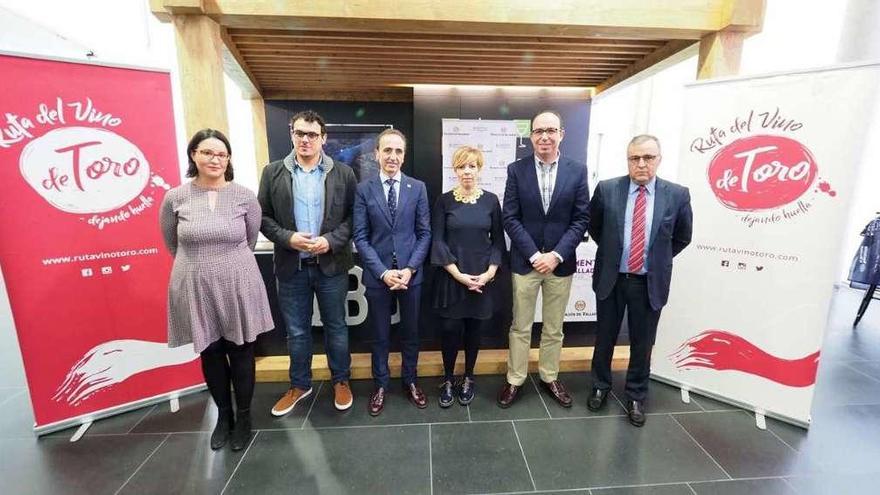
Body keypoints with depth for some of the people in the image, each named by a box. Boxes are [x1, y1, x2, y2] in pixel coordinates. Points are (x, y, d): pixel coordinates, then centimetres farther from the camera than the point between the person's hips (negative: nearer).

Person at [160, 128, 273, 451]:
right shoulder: (175, 198, -3)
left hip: (238, 286, -1)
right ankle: (224, 415, 38)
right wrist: (200, 264, 13)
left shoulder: (245, 197, -6)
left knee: (241, 354, 11)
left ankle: (243, 416, 32)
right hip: (196, 289, 2)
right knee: (210, 355, 16)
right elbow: (173, 245, 11)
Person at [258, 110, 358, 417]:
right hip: (291, 266, 2)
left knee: (335, 327, 13)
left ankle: (341, 381, 33)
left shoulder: (343, 173, -1)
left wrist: (331, 240, -16)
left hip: (331, 265, -1)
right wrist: (287, 238, -13)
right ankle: (300, 385, 37)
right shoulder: (273, 173, 3)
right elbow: (263, 217, 4)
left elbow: (354, 216, -2)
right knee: (296, 331, 15)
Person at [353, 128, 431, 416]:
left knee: (410, 332, 15)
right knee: (379, 335, 14)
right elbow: (360, 237, -4)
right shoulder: (364, 189, -2)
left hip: (410, 273, 1)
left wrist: (410, 269, -11)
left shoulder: (417, 188, 0)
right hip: (377, 275, 0)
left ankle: (410, 382, 36)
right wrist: (382, 272, -13)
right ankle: (381, 385, 34)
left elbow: (425, 233, 0)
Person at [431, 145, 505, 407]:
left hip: (482, 278, 1)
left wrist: (489, 273, -9)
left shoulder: (491, 200, 3)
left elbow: (498, 240, 4)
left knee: (474, 329, 11)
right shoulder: (444, 201, -1)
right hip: (450, 278, -1)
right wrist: (458, 274, -12)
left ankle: (468, 379, 32)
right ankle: (448, 380, 25)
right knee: (450, 329, 2)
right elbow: (437, 241, -5)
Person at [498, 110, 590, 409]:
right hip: (524, 261, -1)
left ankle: (549, 377, 36)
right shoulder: (517, 169, -2)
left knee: (554, 328, 16)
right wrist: (534, 254, -13)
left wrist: (556, 255, -13)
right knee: (520, 327, 11)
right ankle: (515, 380, 29)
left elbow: (580, 219, -2)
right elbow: (510, 218, -6)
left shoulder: (577, 171, 1)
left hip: (560, 262, 1)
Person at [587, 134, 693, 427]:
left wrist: (659, 259, 7)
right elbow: (593, 226, 9)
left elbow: (683, 237, 10)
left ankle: (636, 396, 35)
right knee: (605, 337, 15)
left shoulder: (677, 195, -5)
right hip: (611, 278, 0)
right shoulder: (607, 189, -6)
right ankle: (600, 386, 37)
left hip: (650, 283, 0)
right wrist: (611, 251, 8)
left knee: (642, 343, 13)